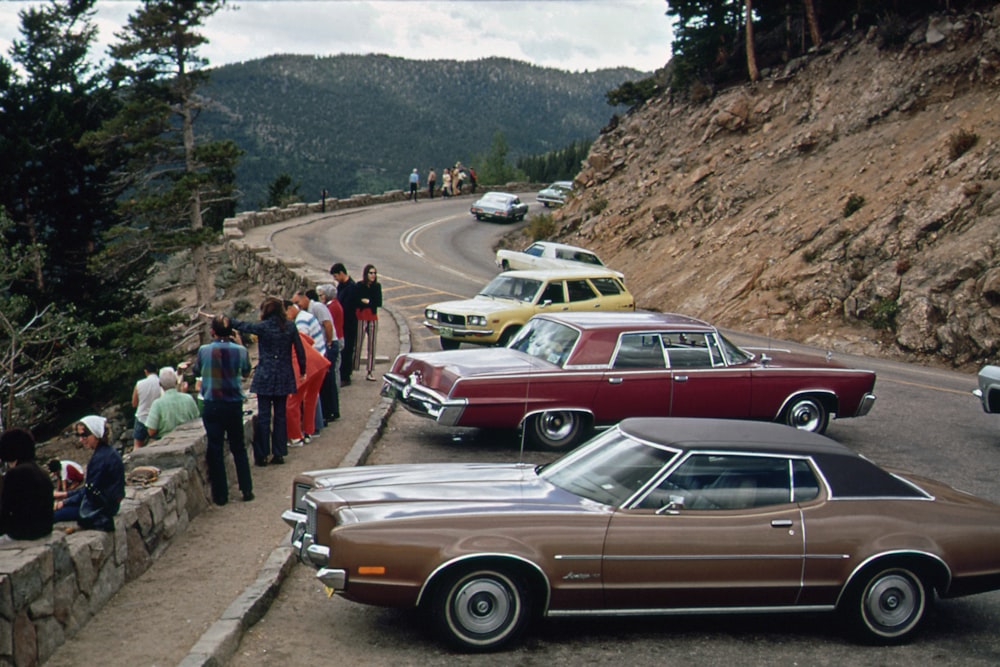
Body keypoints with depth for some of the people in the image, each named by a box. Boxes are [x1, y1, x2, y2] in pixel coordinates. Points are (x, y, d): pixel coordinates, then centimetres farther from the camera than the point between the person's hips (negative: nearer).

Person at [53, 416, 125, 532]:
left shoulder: (101, 457, -21)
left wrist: (65, 502, -5)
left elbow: (90, 491, -16)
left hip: (100, 508, -11)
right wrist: (66, 495, 15)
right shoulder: (108, 452, 10)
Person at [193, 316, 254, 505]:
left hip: (212, 406, -1)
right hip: (234, 404, 1)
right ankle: (246, 490, 14)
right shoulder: (240, 351, -7)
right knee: (238, 448, 15)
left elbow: (196, 371, 8)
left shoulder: (204, 350, -9)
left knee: (215, 450, 5)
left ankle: (220, 495, 7)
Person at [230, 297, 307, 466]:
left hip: (265, 377, -3)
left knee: (263, 416, 2)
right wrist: (302, 371, 15)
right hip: (284, 377, 3)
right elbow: (300, 351, 4)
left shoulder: (262, 327, -10)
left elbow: (242, 326, 2)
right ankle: (279, 453, 12)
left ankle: (262, 455, 4)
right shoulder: (290, 327, 0)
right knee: (281, 415, 10)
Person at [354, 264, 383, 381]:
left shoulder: (377, 286, 6)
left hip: (373, 318, 3)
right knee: (358, 344, -3)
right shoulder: (359, 286, -4)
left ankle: (370, 372, 7)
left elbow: (379, 303, -2)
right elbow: (356, 302, -11)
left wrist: (367, 301, -12)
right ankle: (353, 368, 2)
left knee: (372, 345, 3)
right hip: (361, 317, -3)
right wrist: (372, 302, -13)